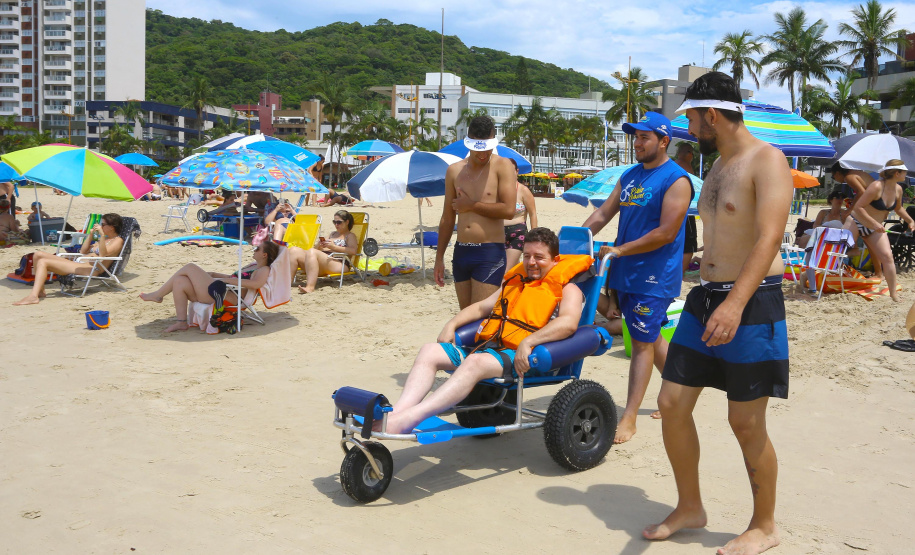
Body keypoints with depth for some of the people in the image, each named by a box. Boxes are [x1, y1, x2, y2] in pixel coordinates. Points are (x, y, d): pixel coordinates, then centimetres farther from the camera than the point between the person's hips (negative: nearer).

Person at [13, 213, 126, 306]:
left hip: (89, 268, -10)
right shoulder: (104, 239, 28)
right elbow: (83, 251, 26)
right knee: (38, 255, 6)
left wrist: (102, 235, -25)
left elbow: (103, 254, -19)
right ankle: (40, 290, -1)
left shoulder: (118, 241, -1)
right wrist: (91, 234, 22)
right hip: (77, 263, 10)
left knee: (43, 262, -22)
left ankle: (33, 296, -33)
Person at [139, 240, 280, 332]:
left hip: (222, 295, -10)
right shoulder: (253, 267, 25)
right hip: (216, 292, 10)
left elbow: (256, 284, -29)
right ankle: (181, 322, 1)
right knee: (179, 281, 1)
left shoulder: (264, 270, -7)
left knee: (190, 267, -2)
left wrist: (228, 280, -23)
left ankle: (158, 295, 12)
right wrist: (213, 274, 30)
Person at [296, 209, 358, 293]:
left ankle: (310, 287, -48)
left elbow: (353, 251, -8)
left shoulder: (350, 236, 14)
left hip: (338, 264, -7)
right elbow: (316, 249, 32)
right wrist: (319, 246, 7)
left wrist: (334, 247, -13)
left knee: (311, 252, -35)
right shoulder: (333, 234, 36)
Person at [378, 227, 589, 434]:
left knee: (475, 362, -37)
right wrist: (451, 324, 15)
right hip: (488, 346, 8)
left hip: (520, 357, -8)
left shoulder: (567, 289, 6)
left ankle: (406, 420, -50)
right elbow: (482, 307, 34)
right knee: (430, 351, -14)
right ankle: (398, 410, -35)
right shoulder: (515, 281, 31)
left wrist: (528, 342, -26)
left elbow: (569, 323, -14)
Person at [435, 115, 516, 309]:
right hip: (461, 252, 6)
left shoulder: (502, 167, -4)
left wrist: (471, 205, -7)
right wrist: (439, 257, 15)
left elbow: (508, 210, -16)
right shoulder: (454, 170, 11)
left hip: (490, 252, -5)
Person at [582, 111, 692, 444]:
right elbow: (604, 213, 12)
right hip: (624, 271, 8)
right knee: (650, 337, 16)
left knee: (643, 342, -3)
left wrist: (619, 250, -19)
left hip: (654, 276, -7)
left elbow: (667, 232, -19)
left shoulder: (676, 180, -12)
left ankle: (629, 418, 1)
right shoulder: (630, 176, 13)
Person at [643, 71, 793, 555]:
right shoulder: (717, 168, 17)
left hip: (751, 304, -8)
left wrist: (736, 303, -35)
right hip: (704, 298, 8)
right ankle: (689, 508, 23)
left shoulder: (766, 160, -11)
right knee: (672, 403, 5)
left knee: (746, 422, 0)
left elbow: (769, 238, -24)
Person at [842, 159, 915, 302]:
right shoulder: (877, 186, -24)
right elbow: (858, 207, -26)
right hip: (857, 223, -6)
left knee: (887, 256, -6)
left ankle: (894, 294, -1)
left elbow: (898, 208, 21)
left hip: (875, 228, 6)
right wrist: (874, 223, -29)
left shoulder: (898, 189, 0)